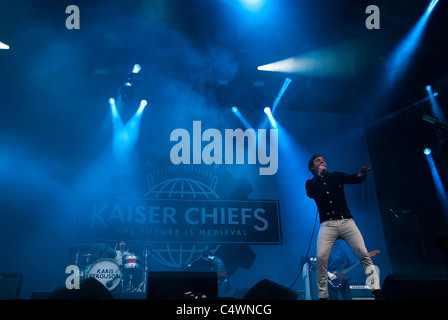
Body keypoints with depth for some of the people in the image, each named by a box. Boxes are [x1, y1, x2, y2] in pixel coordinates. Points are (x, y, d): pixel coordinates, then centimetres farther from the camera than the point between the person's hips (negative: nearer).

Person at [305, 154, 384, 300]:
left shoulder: (336, 176, 17)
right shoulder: (311, 183, 14)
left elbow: (354, 179, 1)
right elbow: (310, 194, -9)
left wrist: (362, 174, -22)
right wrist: (319, 174, -2)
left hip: (346, 221, 1)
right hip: (327, 225, -1)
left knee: (363, 254, -13)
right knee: (321, 257, -18)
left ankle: (377, 293, -12)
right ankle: (322, 296, -6)